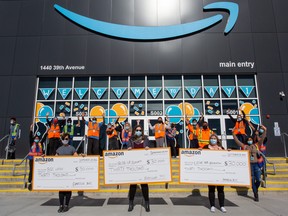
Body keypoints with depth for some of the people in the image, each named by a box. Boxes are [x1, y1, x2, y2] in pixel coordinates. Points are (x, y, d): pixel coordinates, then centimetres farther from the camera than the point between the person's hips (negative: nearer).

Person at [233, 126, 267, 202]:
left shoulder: (256, 145, 10)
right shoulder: (244, 146, 7)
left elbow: (262, 139, 3)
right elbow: (237, 141, 7)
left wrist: (264, 131, -6)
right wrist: (233, 134, 4)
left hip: (256, 164, 1)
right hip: (249, 165, -1)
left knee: (259, 180, -1)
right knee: (252, 181, 1)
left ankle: (255, 190, 30)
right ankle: (256, 195, 13)